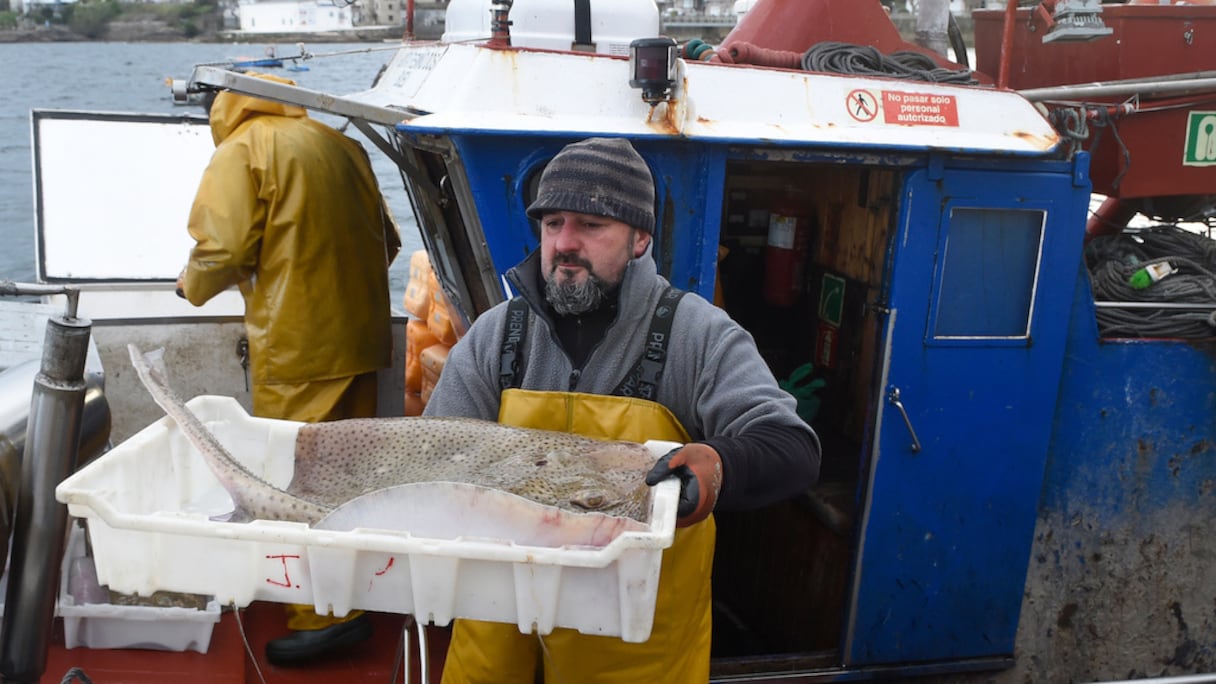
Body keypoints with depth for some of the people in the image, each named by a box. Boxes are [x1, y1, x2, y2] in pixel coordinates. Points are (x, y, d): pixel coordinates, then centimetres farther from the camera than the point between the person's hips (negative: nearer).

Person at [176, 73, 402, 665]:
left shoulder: (242, 149, -3)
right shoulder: (341, 144, 16)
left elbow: (224, 250, -13)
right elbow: (387, 241, 17)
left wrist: (194, 283, 7)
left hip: (297, 345, -7)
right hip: (362, 336, 7)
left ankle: (326, 613, 2)